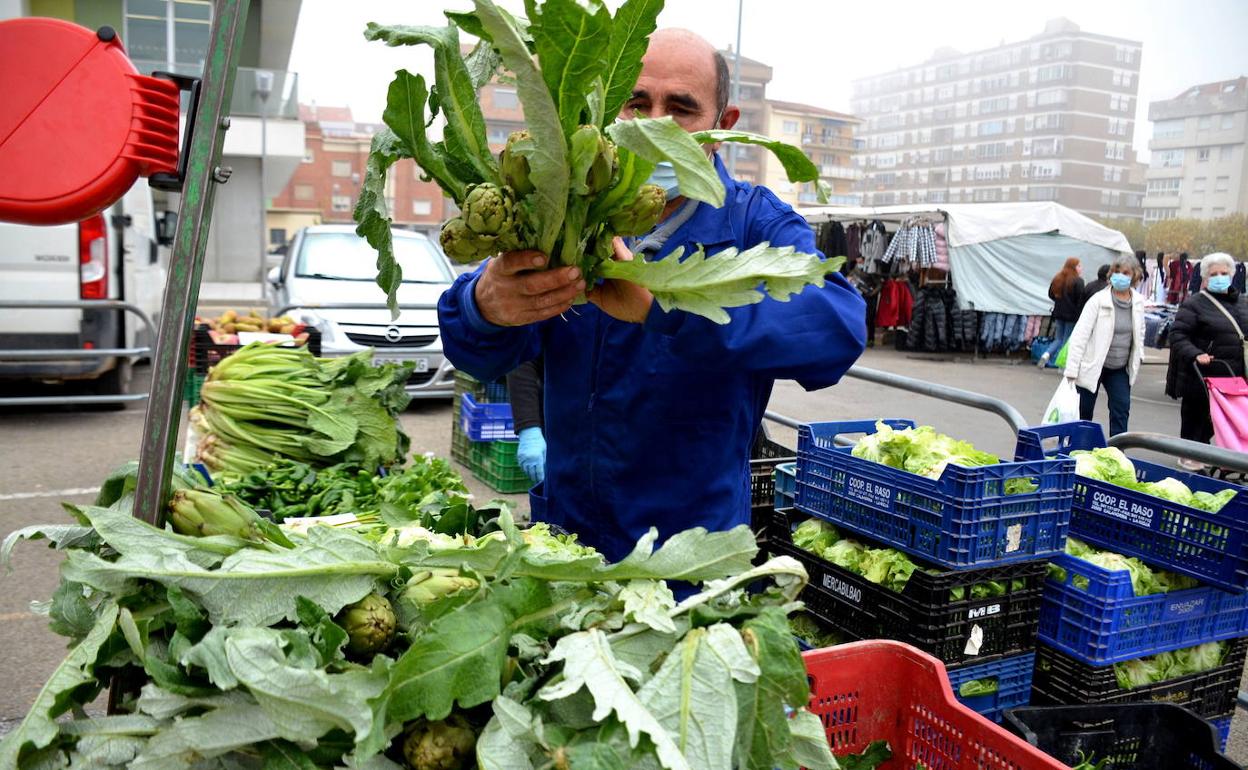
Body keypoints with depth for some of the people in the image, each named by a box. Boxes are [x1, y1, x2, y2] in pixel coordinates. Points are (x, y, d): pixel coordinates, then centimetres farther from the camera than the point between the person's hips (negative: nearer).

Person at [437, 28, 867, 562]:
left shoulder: (755, 224, -10)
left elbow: (839, 325, -30)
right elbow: (480, 356, -16)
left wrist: (660, 304, -43)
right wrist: (487, 305, -41)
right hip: (563, 535, 3)